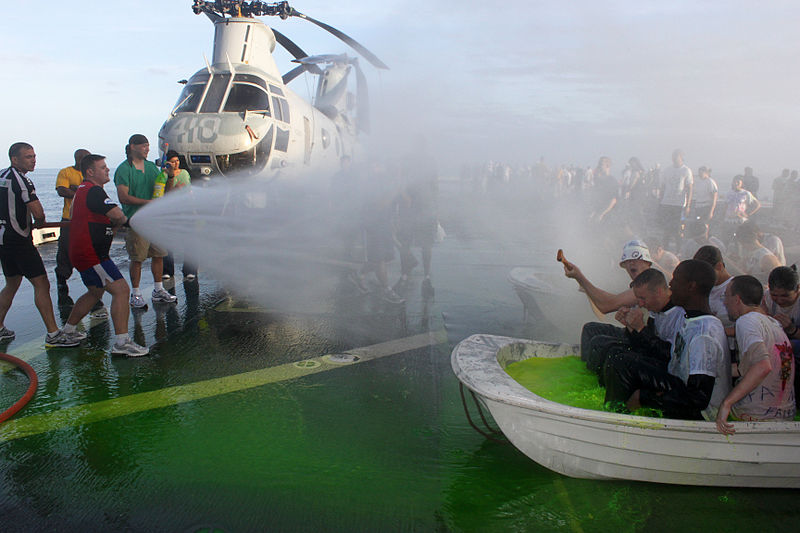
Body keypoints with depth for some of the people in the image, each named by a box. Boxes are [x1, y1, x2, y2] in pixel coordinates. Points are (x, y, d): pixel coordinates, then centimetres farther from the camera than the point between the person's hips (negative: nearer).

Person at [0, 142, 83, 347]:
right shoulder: (21, 180, -15)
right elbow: (38, 213, -21)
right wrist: (40, 222, 2)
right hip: (19, 240, -10)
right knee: (41, 284, -9)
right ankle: (53, 335, -10)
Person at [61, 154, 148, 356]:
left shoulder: (83, 189, 18)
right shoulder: (93, 191, -17)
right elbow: (119, 216, -25)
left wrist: (112, 224, 7)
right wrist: (121, 221, -1)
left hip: (82, 253, 11)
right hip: (91, 255, -11)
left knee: (95, 292, 26)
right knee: (121, 290, -16)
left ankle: (66, 332, 37)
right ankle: (121, 343, -19)